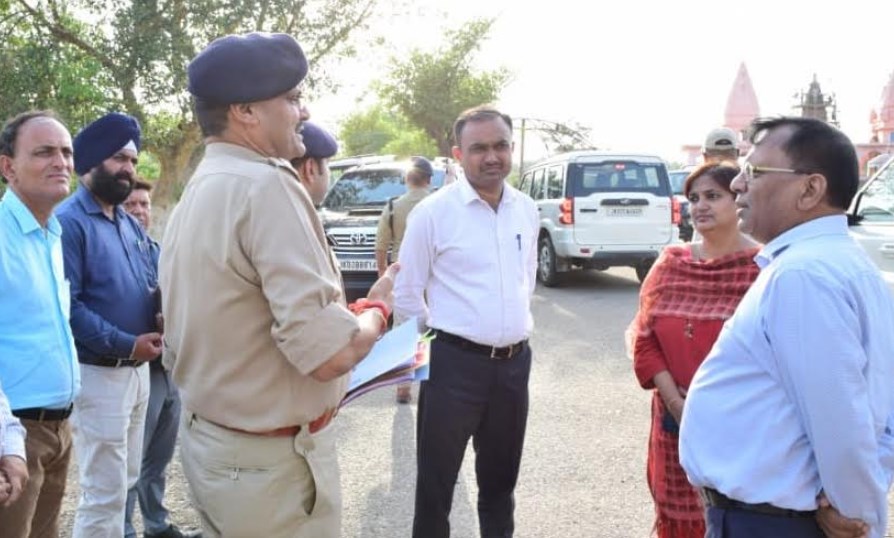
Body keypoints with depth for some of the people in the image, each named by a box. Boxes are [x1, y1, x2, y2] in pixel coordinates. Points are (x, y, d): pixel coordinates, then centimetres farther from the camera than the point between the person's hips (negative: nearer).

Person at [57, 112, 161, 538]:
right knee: (104, 493, -1)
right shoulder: (69, 221, -14)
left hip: (137, 369, 8)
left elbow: (151, 283, 16)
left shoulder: (130, 223, 12)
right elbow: (66, 306, -22)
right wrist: (126, 344, -23)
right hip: (97, 373, -8)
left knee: (123, 481, 20)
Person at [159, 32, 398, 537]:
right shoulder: (264, 186, -22)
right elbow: (329, 352, -28)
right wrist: (378, 308, -9)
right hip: (272, 460, -9)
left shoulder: (194, 194, 8)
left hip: (207, 440, 9)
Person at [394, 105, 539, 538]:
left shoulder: (526, 210, 5)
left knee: (501, 477, 21)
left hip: (515, 361, 5)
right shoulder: (432, 212, -11)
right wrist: (439, 339, 2)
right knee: (435, 481, 7)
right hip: (455, 363, -5)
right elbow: (406, 294, -5)